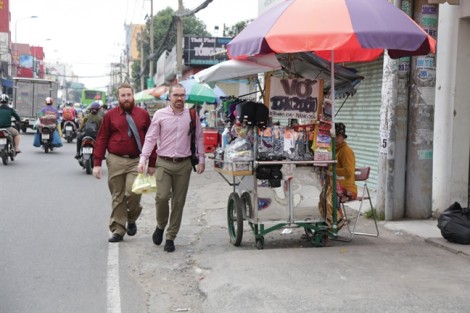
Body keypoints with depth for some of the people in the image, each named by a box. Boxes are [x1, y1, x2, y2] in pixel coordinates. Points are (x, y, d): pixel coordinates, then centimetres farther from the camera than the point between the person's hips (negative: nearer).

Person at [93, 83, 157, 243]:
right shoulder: (110, 115, 6)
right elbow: (101, 140, 5)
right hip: (115, 161, 1)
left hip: (136, 161, -1)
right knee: (117, 197, 6)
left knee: (132, 192, -15)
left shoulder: (143, 115, 7)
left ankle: (131, 220, 14)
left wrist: (152, 163, 5)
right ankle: (118, 230, 16)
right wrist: (97, 164, -2)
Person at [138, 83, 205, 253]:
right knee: (162, 196, -14)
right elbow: (150, 138, 1)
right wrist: (143, 159, -8)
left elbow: (199, 138, 11)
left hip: (184, 164, 2)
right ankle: (161, 226, 15)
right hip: (164, 163, -2)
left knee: (179, 201, 4)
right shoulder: (160, 115, 1)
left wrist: (201, 160, 6)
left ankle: (171, 237, 14)